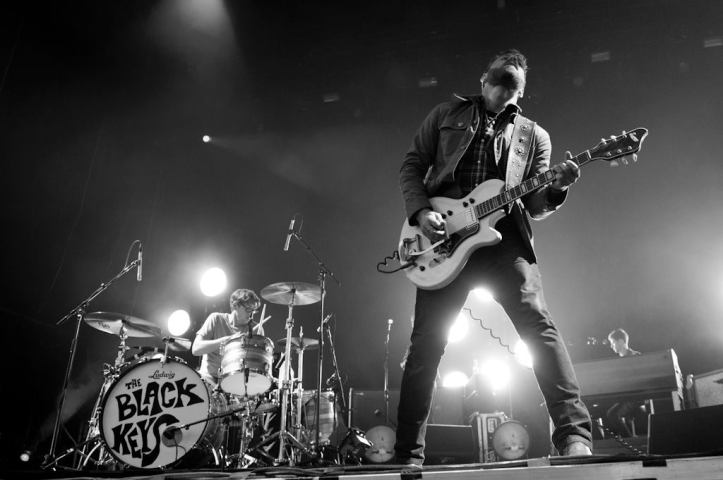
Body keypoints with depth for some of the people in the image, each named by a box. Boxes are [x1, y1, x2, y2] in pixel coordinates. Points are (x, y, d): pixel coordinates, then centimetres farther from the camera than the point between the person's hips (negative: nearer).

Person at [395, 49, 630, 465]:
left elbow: (534, 206, 11)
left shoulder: (534, 136, 16)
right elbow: (412, 165, 13)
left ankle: (575, 436, -17)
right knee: (426, 343, -1)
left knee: (539, 324, -20)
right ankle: (409, 456, 9)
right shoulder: (446, 115, 17)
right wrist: (421, 212, -5)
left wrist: (556, 189, -12)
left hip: (503, 238, 0)